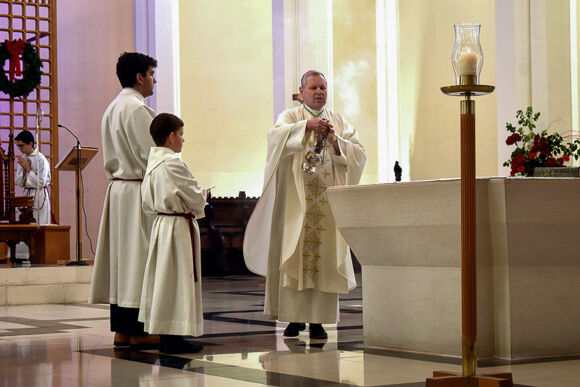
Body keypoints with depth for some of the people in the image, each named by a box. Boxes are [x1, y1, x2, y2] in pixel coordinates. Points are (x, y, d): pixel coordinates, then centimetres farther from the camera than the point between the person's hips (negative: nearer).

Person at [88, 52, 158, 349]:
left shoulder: (112, 108, 17)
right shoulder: (137, 108, -13)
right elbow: (150, 154, -17)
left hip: (117, 188, 10)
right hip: (138, 191, -10)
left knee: (122, 257, 9)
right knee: (139, 257, -6)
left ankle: (121, 329, 12)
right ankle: (137, 331, -4)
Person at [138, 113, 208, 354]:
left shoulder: (153, 163, 10)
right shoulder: (173, 163, -17)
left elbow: (147, 203, 13)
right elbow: (195, 197, -17)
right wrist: (203, 195, 7)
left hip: (161, 223, 9)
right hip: (179, 227, -9)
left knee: (162, 279, 11)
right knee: (178, 280, -5)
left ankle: (164, 336, 16)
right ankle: (174, 339, -4)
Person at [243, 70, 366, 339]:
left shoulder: (339, 122, 15)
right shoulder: (290, 117, 7)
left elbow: (358, 155, 4)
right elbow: (275, 137, -15)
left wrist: (335, 140, -11)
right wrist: (306, 125, -25)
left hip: (328, 200, 2)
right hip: (296, 199, -2)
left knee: (324, 256, -3)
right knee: (293, 254, -6)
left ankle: (318, 319, 0)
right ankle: (294, 317, 0)